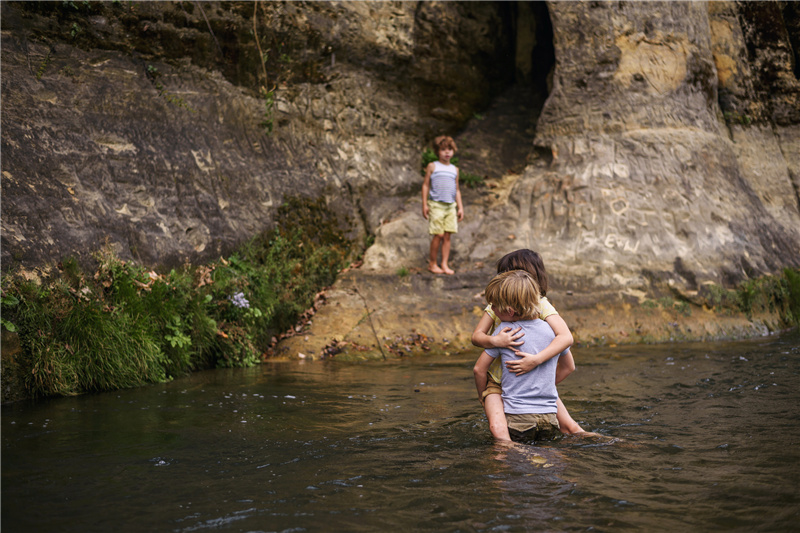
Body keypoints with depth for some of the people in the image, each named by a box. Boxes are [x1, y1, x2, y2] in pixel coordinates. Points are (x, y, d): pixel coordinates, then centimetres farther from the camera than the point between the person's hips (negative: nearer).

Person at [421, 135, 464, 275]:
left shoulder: (454, 169, 14)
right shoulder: (432, 166, 1)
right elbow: (426, 185, 2)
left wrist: (460, 207, 13)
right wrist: (424, 204, -4)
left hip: (450, 206, 4)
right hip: (436, 205, -4)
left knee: (447, 236, 2)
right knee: (438, 235, -8)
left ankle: (444, 264, 7)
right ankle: (432, 263, 5)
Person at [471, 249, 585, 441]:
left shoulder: (542, 306, -12)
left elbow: (566, 337, -27)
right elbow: (476, 336, -7)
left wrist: (536, 360, -37)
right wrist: (495, 341, -31)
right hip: (498, 381, 0)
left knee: (570, 427, 1)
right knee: (498, 430, -28)